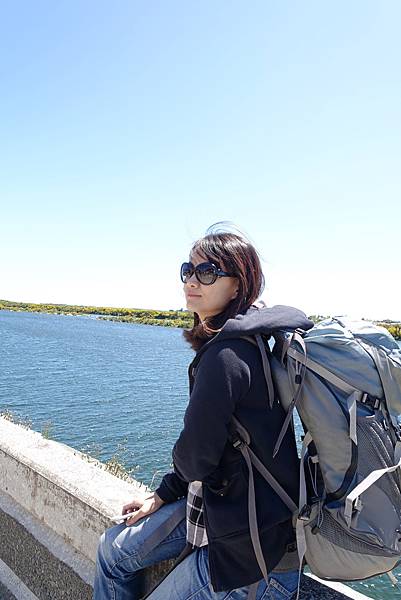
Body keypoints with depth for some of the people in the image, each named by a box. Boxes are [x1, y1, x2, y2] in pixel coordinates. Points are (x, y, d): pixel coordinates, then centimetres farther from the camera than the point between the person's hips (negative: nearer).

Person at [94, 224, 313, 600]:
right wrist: (162, 496, 12)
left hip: (253, 543, -9)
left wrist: (179, 478, 2)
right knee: (113, 548, 18)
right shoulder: (238, 340, 2)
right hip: (218, 500, 9)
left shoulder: (227, 354, -29)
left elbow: (195, 457, -23)